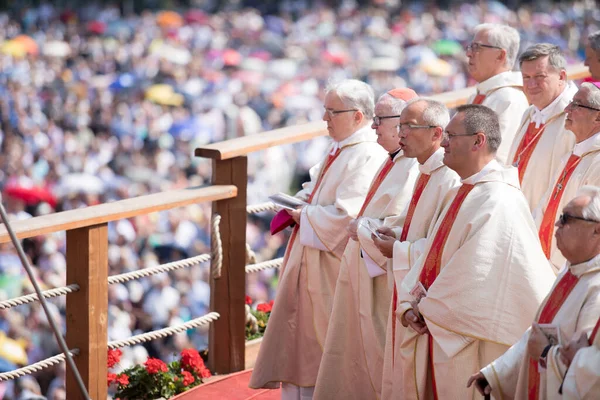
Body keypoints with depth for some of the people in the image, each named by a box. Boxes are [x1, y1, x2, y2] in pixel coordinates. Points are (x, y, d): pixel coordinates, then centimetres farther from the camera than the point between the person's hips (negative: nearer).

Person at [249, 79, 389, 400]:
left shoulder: (368, 157, -19)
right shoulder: (341, 149, 12)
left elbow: (345, 217, -26)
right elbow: (317, 187, 25)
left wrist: (304, 216, -12)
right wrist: (301, 203, 3)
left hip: (332, 269, -10)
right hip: (308, 261, 10)